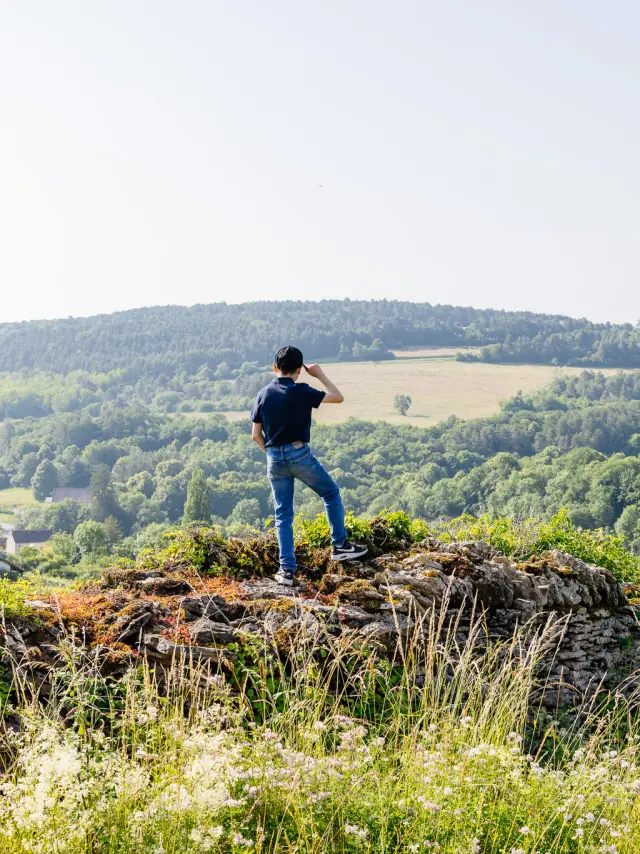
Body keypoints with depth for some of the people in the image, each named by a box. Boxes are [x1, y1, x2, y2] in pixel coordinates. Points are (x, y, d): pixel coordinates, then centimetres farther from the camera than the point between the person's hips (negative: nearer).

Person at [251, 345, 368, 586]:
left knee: (283, 515, 10)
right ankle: (339, 545, 21)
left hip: (274, 459, 4)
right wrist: (320, 374, 9)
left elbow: (256, 435, 7)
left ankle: (287, 569, 5)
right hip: (299, 454, -4)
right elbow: (338, 397, -1)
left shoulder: (263, 395, 5)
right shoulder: (301, 392, -9)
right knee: (331, 493, 18)